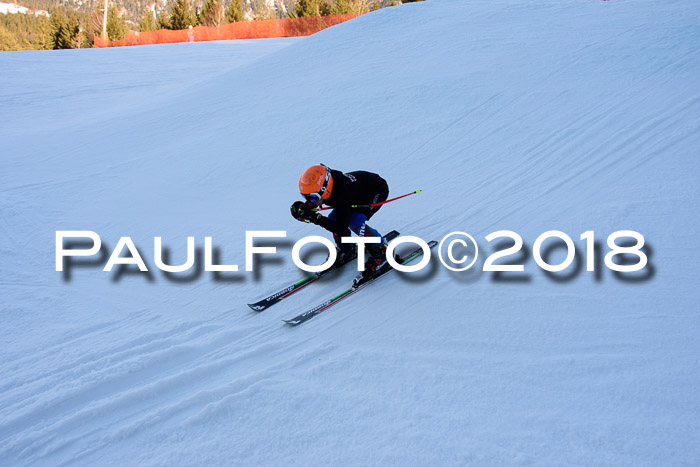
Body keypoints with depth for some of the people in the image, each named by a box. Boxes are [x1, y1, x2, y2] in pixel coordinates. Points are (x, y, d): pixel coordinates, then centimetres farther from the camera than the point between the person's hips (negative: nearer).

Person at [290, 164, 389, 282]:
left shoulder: (342, 195, -42)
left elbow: (342, 228, -39)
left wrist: (316, 218, -42)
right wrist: (302, 209, -24)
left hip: (378, 190, -8)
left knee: (355, 222, -28)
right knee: (333, 219, -6)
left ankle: (381, 251, -7)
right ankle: (347, 250, 17)